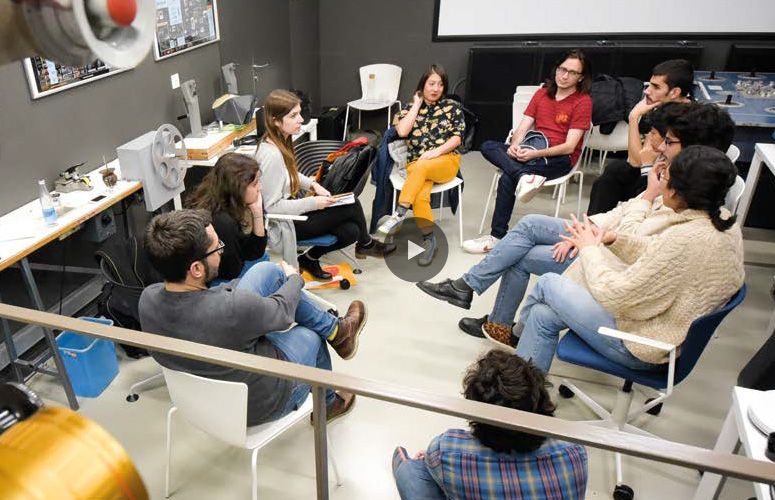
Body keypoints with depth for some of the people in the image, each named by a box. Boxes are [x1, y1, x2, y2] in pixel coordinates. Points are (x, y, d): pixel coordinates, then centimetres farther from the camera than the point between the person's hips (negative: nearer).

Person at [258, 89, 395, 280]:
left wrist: (313, 185, 2)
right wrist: (313, 203, -22)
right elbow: (272, 206, -26)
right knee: (352, 205, -8)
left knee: (351, 231, -3)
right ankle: (366, 244, 20)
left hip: (292, 205, 9)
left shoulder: (280, 141, 0)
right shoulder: (271, 155, -28)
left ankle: (309, 258, 12)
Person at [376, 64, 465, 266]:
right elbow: (402, 131, -4)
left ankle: (399, 215, -38)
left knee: (420, 167, -37)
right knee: (420, 196, -33)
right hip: (416, 163, 1)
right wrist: (417, 104, 3)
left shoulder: (452, 107, 13)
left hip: (447, 160, -1)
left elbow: (457, 137, 4)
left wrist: (436, 151, -12)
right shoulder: (411, 108, 15)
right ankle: (429, 240, -28)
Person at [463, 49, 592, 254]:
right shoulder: (542, 93, 16)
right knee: (488, 146, -18)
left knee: (508, 179, -30)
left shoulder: (583, 101, -2)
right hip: (532, 152, 6)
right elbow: (522, 128, 9)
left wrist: (536, 153, -24)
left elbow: (569, 146, -12)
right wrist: (515, 145, -14)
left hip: (559, 159, -6)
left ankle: (497, 236, -24)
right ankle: (525, 176, -41)